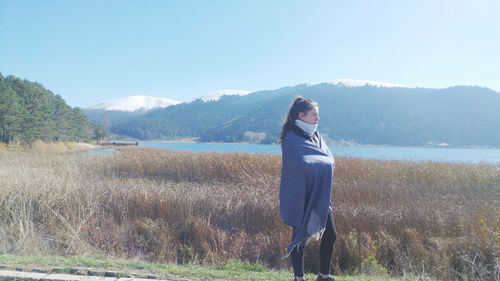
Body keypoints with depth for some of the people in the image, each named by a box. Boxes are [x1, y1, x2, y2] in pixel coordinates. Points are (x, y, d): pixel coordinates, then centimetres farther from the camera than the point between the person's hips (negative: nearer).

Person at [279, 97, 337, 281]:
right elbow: (303, 164, -23)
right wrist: (322, 163, -11)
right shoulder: (291, 138, -14)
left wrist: (316, 163, -12)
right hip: (300, 197, -7)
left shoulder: (315, 135, 10)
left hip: (319, 196, 8)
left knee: (330, 235, 9)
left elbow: (330, 160, 5)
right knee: (300, 238, 4)